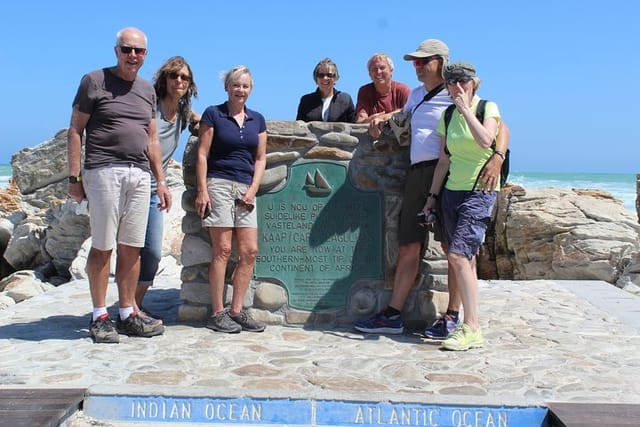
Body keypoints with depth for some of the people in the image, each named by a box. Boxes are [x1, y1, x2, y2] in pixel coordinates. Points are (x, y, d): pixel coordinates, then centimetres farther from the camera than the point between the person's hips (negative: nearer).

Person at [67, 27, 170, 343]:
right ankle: (99, 317, 5)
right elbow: (75, 131, 0)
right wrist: (74, 177, -7)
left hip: (140, 175, 5)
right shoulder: (94, 81, 3)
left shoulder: (147, 90, 19)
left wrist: (161, 181, 15)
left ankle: (128, 315, 12)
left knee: (131, 247, 5)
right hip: (104, 172, -5)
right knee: (102, 246, -3)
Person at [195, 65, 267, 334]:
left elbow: (260, 157, 15)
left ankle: (237, 311, 9)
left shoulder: (257, 120, 15)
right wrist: (202, 189, -9)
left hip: (246, 189, 5)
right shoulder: (213, 114, 3)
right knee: (222, 250, -7)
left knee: (250, 251, -1)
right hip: (219, 184, -5)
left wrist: (253, 188, 1)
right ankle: (217, 314, 0)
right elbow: (202, 154, -1)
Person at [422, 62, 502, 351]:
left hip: (480, 191, -6)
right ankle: (470, 326, 11)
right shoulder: (448, 115, 11)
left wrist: (465, 109, -17)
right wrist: (432, 195, 12)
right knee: (465, 259, 6)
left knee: (458, 256, -18)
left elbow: (486, 141, -22)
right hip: (452, 191, 6)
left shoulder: (488, 107, -3)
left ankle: (472, 329, -14)